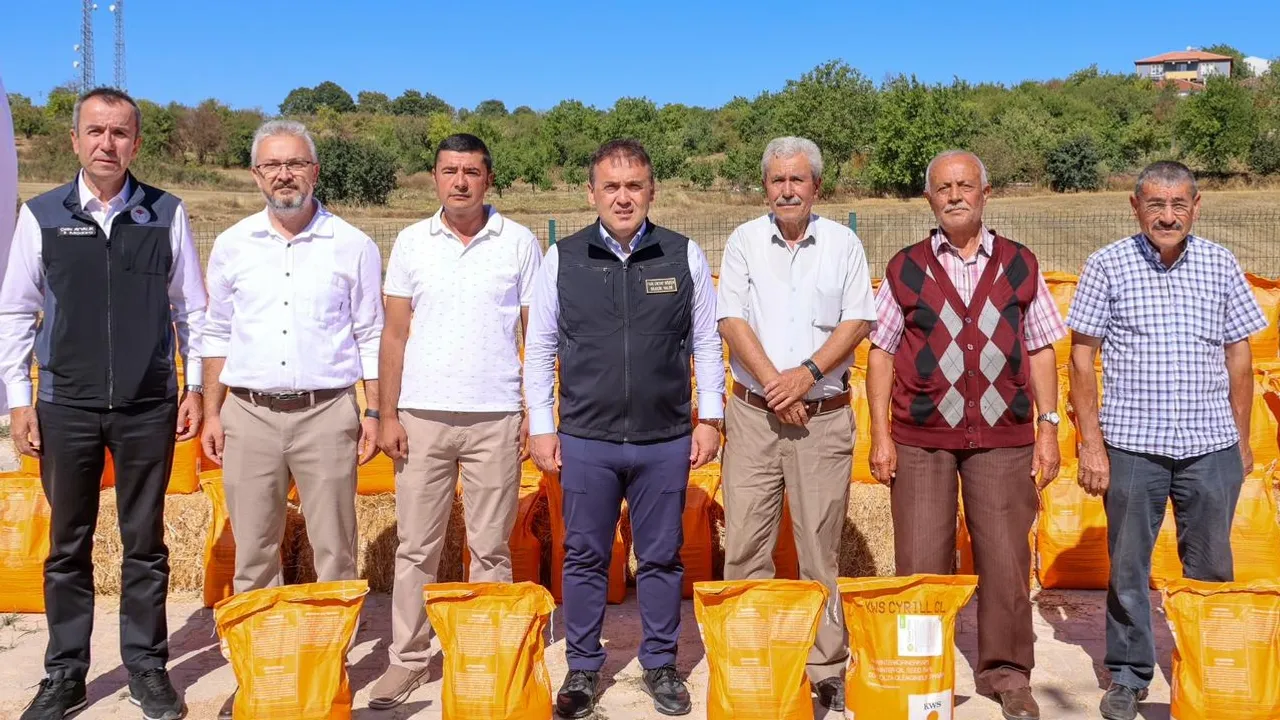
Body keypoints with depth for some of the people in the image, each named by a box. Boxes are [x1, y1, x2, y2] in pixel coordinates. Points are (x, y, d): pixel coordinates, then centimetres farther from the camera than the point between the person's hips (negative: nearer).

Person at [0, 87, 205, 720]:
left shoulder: (166, 214, -1)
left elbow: (191, 308, 5)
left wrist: (195, 388, 2)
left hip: (148, 406, 0)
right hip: (66, 406, 1)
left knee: (145, 543, 9)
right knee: (68, 544, 10)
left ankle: (147, 668, 21)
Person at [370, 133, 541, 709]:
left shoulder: (520, 243, 3)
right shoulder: (411, 242, 6)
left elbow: (536, 336, 5)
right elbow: (395, 334, 7)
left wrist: (536, 411, -1)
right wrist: (387, 414, 1)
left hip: (496, 418, -1)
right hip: (423, 416, 1)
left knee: (490, 549, 6)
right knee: (416, 548, 6)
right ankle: (408, 659, 16)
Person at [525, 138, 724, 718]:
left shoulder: (685, 257, 1)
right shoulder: (562, 259, 1)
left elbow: (706, 343, 7)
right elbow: (539, 348, 5)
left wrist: (709, 417, 3)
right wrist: (540, 426, 2)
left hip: (666, 441, 0)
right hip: (585, 440, 0)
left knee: (661, 558, 10)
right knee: (584, 557, 9)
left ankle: (661, 665, 26)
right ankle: (583, 668, 24)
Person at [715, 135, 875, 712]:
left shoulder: (843, 244, 6)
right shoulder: (744, 241, 6)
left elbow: (857, 322, 0)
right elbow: (732, 321, -2)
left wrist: (806, 374, -12)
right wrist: (774, 384, -11)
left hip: (824, 416, 0)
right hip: (753, 415, 1)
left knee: (820, 550, 3)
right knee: (745, 547, 0)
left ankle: (827, 673, 11)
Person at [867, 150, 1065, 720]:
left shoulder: (1020, 265, 9)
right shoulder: (905, 269, 6)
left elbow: (1040, 351, 10)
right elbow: (881, 353, 5)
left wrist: (1048, 427, 4)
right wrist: (880, 434, -1)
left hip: (1003, 437, 1)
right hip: (921, 437, 0)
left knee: (1005, 558, 4)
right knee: (921, 562, 3)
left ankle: (1006, 673, 19)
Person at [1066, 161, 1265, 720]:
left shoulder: (1220, 265, 6)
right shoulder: (1107, 266, 0)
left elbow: (1239, 354, 12)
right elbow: (1082, 357, 0)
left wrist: (1242, 438, 9)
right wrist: (1090, 442, -5)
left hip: (1211, 445, 2)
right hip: (1131, 443, -2)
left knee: (1211, 570, 10)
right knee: (1128, 568, 7)